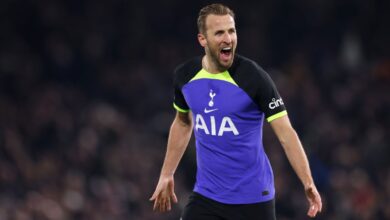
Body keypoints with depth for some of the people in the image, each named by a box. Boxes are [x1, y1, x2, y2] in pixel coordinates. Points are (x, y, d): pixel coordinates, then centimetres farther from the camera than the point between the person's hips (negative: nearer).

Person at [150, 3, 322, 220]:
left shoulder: (253, 76, -14)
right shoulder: (185, 75, 0)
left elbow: (286, 133, -15)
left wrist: (308, 183, -27)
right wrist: (166, 175, 20)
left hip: (253, 199, -3)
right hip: (205, 196, 3)